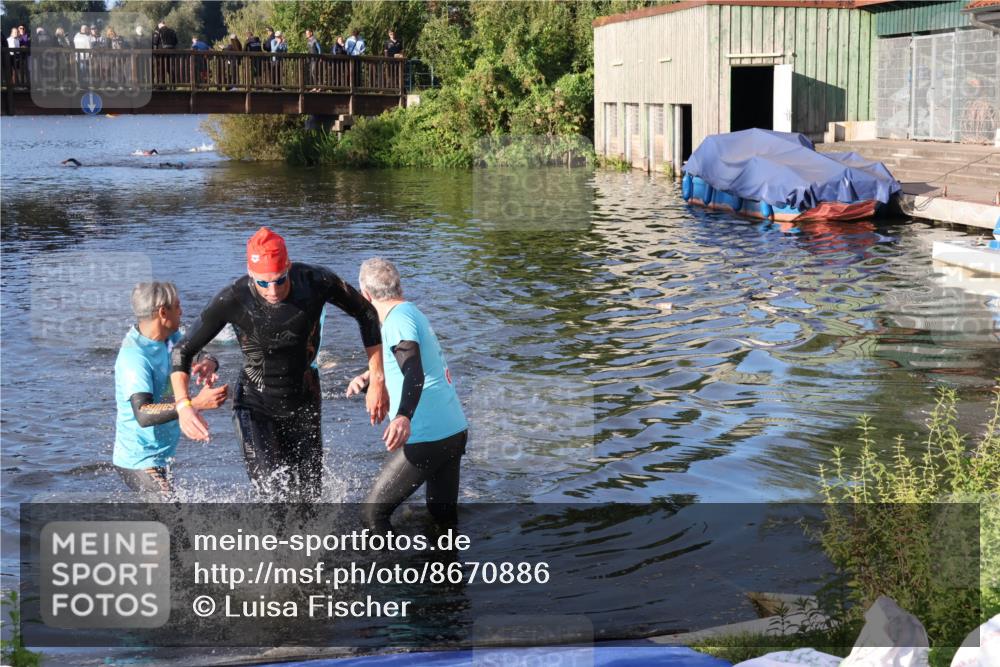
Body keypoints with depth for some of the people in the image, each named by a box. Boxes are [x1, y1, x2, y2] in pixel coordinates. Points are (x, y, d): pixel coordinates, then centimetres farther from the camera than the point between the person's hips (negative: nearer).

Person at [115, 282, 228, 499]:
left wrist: (208, 363, -16)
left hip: (161, 455, 9)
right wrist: (196, 404, -42)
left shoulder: (169, 337, 1)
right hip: (139, 462, -9)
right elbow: (143, 415, -35)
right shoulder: (134, 358, -26)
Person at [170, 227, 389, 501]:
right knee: (273, 492, -18)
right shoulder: (233, 300, -24)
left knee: (309, 493, 11)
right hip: (255, 406, -3)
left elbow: (367, 314, -4)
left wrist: (377, 381, -8)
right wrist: (184, 405, -31)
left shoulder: (316, 281, -21)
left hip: (304, 402, 3)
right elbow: (183, 351, -14)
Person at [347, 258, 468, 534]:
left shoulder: (398, 318, -13)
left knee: (374, 513, -4)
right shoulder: (413, 312, 18)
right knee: (444, 517, 19)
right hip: (455, 431, 10)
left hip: (427, 438, -10)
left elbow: (414, 373, -30)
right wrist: (368, 380, 27)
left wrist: (404, 417, -44)